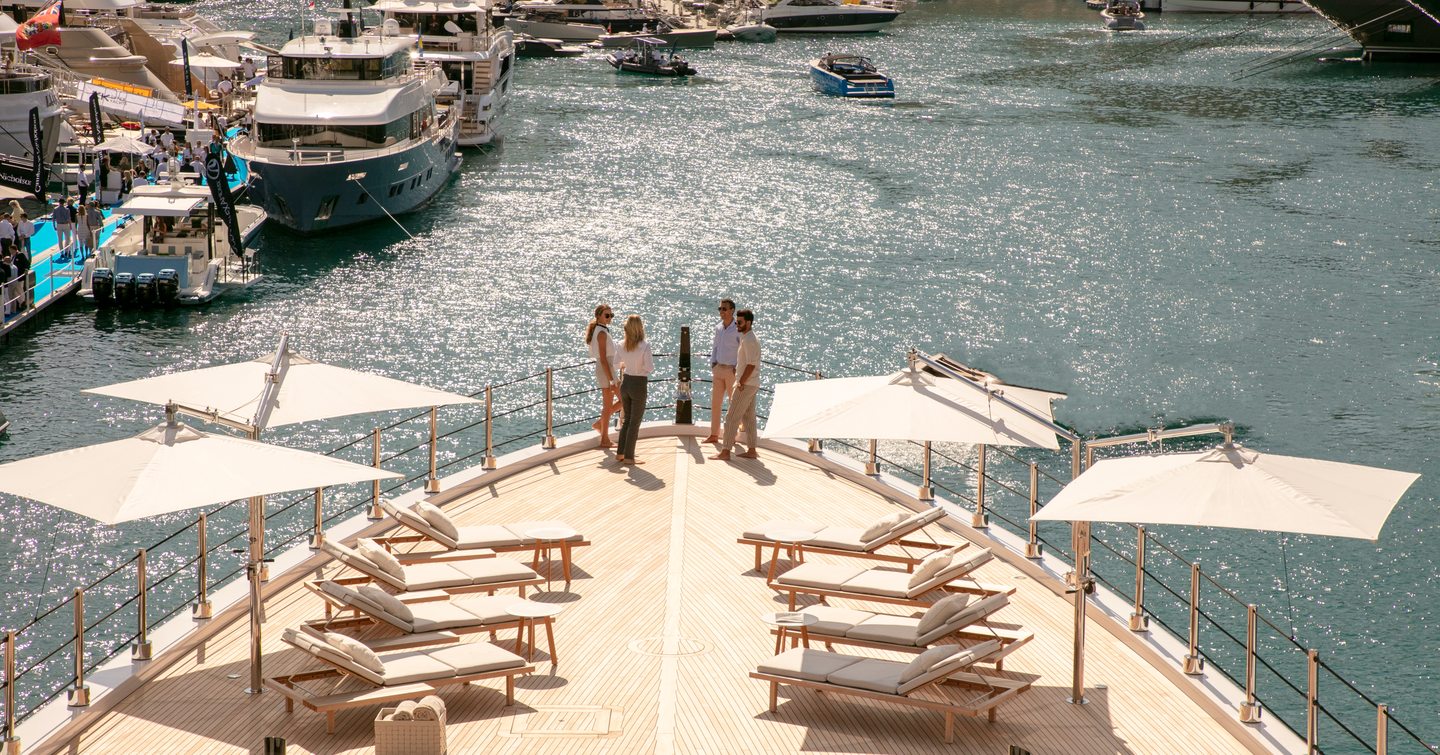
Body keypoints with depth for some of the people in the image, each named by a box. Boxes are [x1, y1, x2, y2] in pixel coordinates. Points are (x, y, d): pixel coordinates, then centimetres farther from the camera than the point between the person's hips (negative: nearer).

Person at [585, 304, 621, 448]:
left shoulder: (600, 330, 13)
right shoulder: (602, 332, -17)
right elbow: (603, 358, -21)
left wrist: (613, 377, 23)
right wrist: (611, 379, -22)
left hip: (608, 369, 10)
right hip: (606, 370, -10)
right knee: (608, 405, -2)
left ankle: (600, 423, 20)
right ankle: (605, 440, 5)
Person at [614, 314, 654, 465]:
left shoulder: (622, 346, -3)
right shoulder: (644, 345, -18)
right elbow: (650, 368, -18)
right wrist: (641, 365, 3)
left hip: (626, 383, 5)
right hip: (639, 385, -5)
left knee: (627, 419, 20)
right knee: (635, 422, 5)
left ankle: (620, 453, 22)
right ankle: (629, 456, 8)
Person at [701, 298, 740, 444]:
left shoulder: (738, 329, -12)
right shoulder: (718, 328, 9)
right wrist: (712, 363, 6)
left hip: (732, 371, -6)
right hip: (718, 369, 7)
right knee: (715, 402, 7)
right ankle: (714, 435, 13)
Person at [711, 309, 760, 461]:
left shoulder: (748, 340, -18)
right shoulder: (751, 338, 14)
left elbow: (751, 365, -23)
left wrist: (741, 383, -18)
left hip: (746, 385, -10)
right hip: (751, 384, 10)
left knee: (731, 417, -7)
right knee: (748, 417, 13)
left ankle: (725, 451, -6)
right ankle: (752, 450, 16)